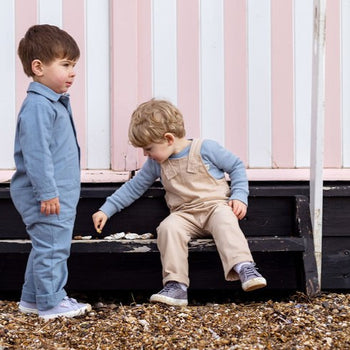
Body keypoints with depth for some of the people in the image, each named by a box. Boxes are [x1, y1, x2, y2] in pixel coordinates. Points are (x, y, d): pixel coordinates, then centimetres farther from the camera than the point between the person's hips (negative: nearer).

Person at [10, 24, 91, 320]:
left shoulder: (55, 103, 15)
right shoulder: (37, 106, -19)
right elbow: (36, 153, -24)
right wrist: (47, 192, -25)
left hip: (60, 194, 11)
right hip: (47, 197, -11)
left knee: (47, 247, 18)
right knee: (52, 247, -3)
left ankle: (33, 298, 28)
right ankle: (51, 303, 7)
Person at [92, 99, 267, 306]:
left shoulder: (205, 148, -2)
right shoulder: (157, 164, 11)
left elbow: (237, 166, 6)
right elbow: (134, 187, 20)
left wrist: (239, 196, -6)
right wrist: (106, 210, 16)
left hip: (216, 206, -3)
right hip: (185, 216, 3)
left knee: (224, 220, -37)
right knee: (168, 227, -30)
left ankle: (245, 268, -49)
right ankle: (176, 285, -34)